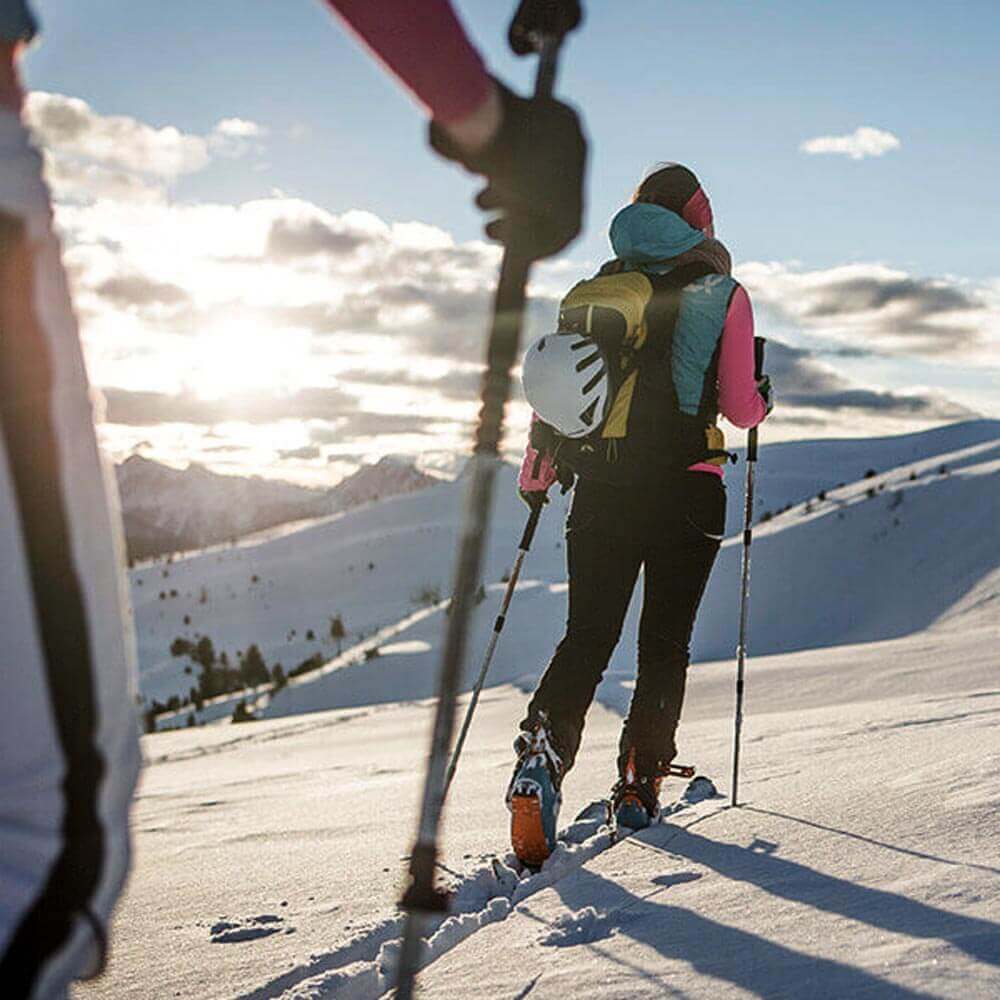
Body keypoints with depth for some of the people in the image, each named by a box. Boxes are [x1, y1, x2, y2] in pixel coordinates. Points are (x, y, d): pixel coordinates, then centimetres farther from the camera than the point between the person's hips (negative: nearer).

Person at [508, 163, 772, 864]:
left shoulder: (596, 289, 8)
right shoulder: (722, 292, -1)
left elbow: (554, 391, 6)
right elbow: (738, 406, -2)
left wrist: (536, 476, 19)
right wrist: (762, 399, 22)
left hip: (603, 488, 2)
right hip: (687, 491, -2)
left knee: (587, 636, 5)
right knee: (665, 642, 11)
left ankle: (544, 750, -18)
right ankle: (641, 782, 11)